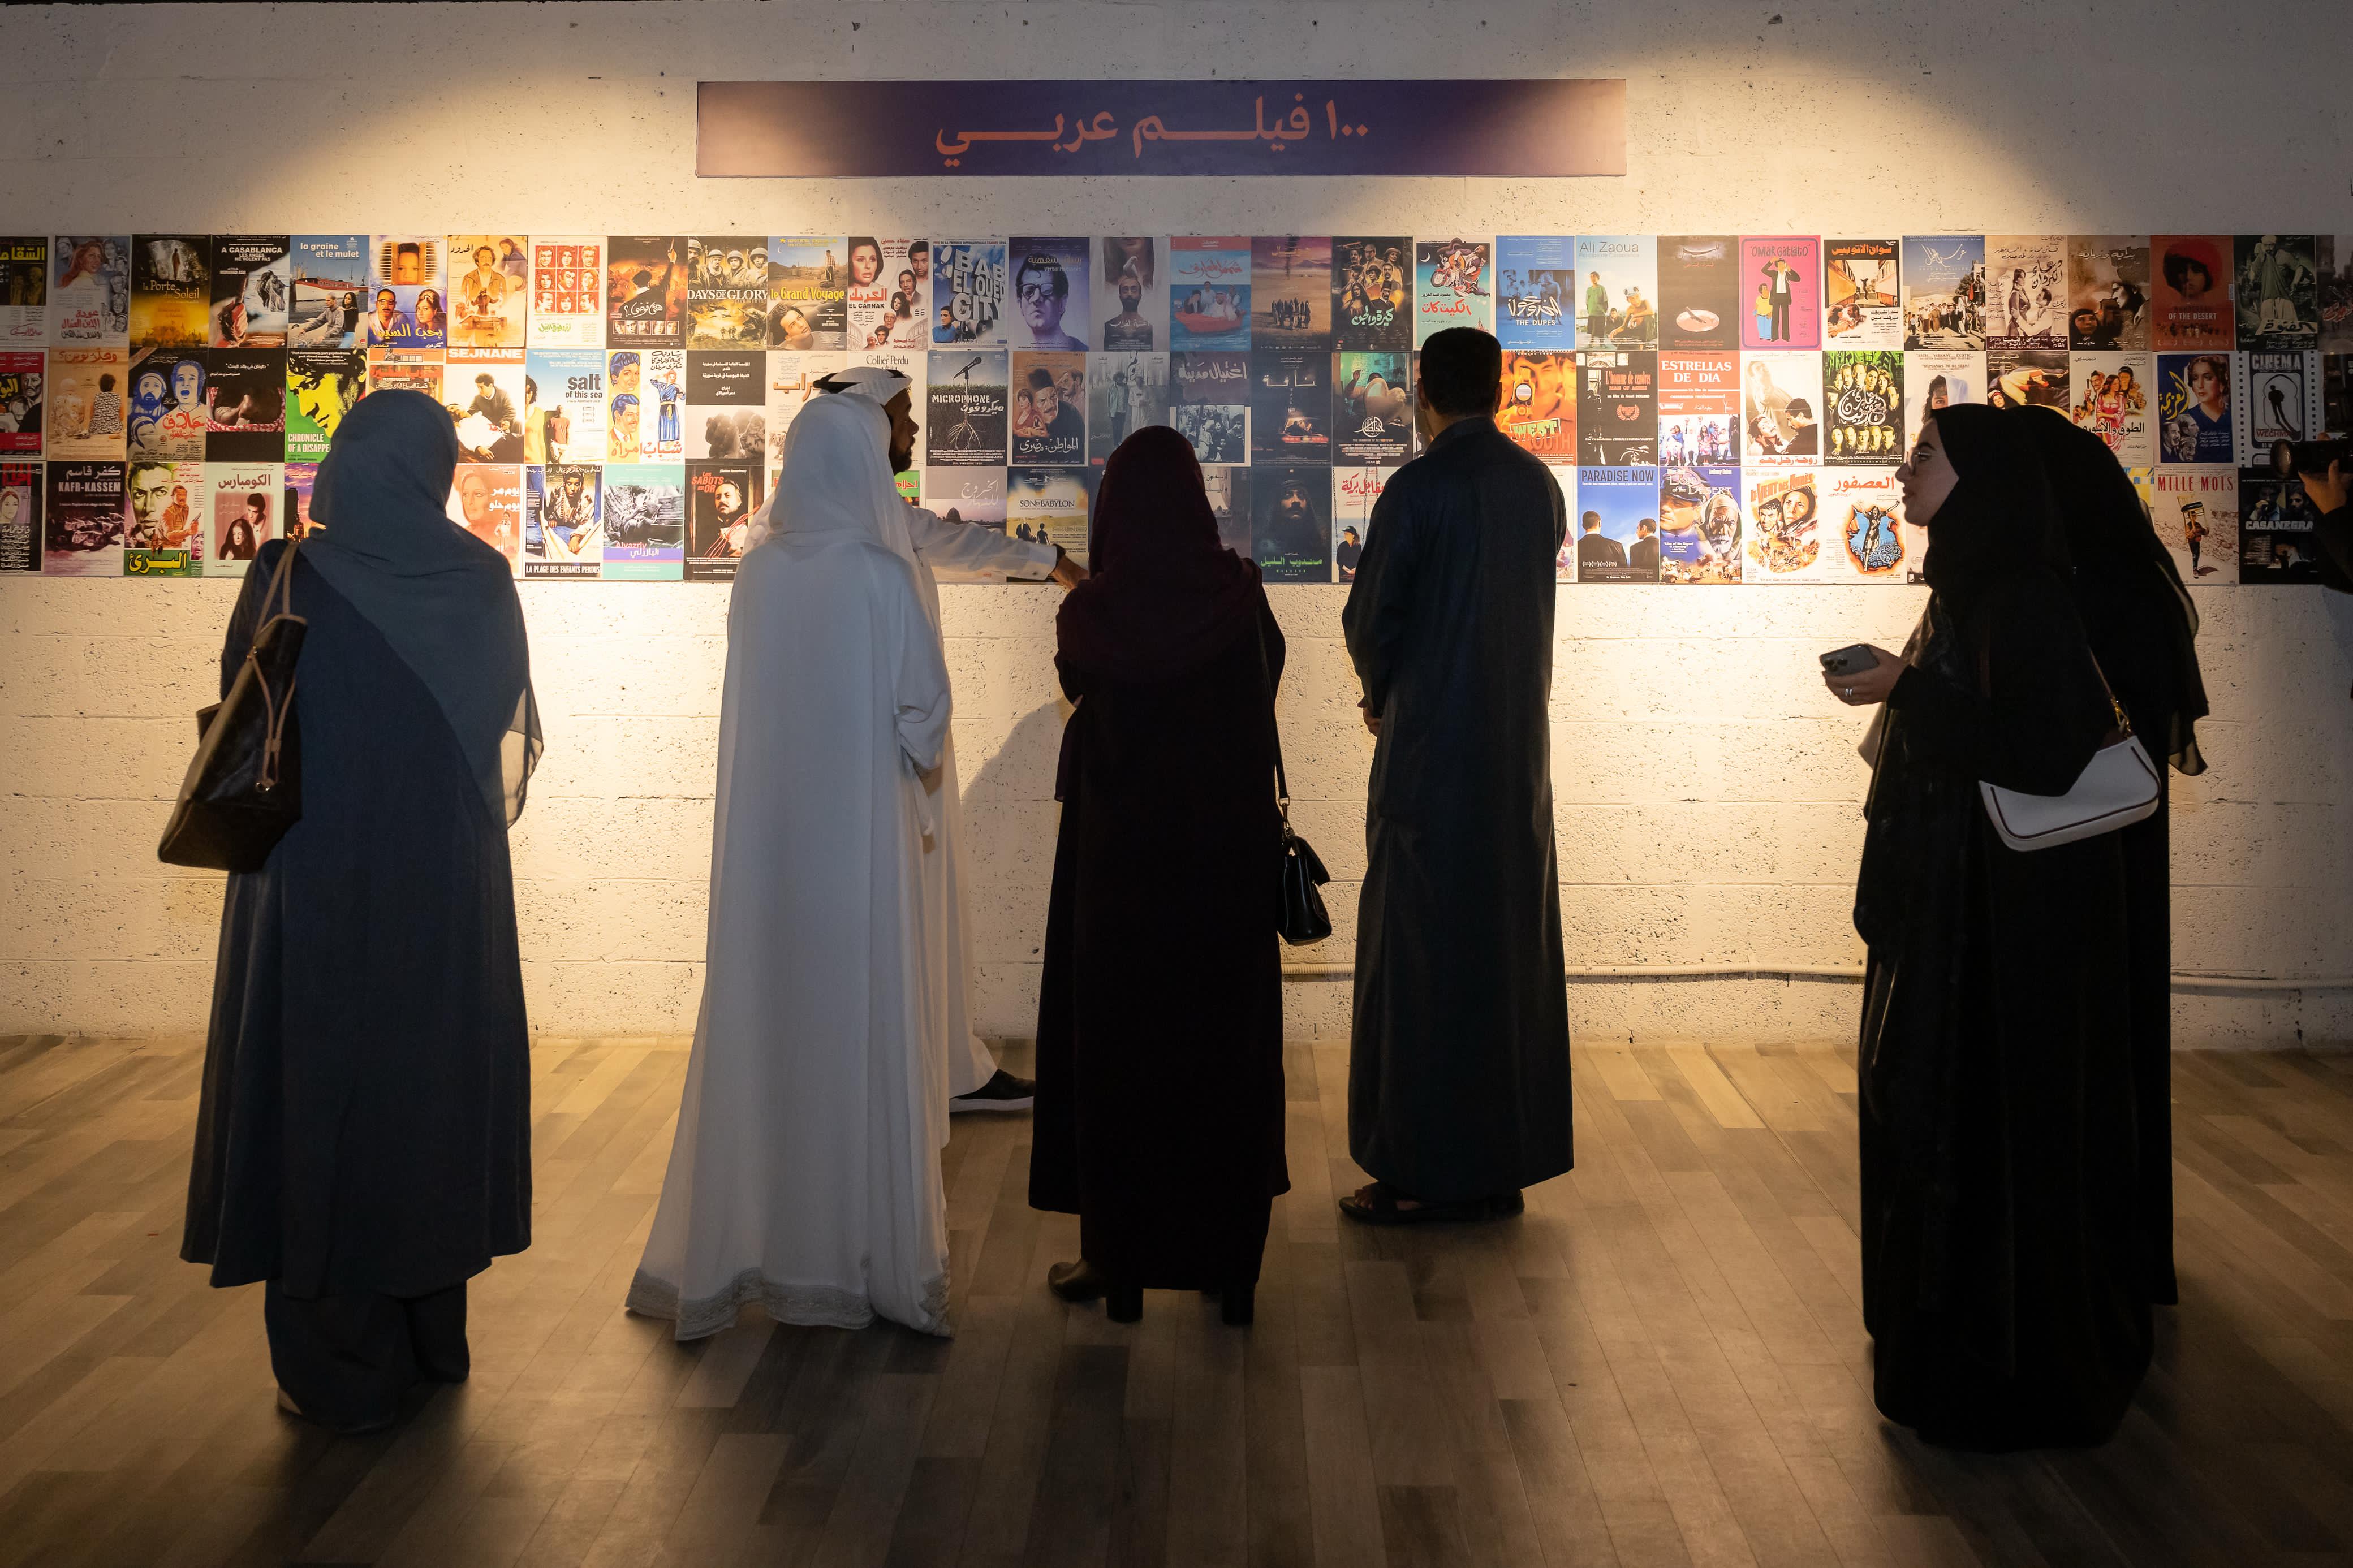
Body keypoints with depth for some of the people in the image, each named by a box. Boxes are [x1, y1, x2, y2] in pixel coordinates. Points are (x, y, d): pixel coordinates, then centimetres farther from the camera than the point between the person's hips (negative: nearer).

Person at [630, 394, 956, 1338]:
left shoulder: (756, 572, 1)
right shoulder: (878, 577, -12)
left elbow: (758, 704, 9)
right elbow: (924, 711, -8)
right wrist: (921, 782, 10)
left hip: (763, 836, 5)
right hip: (858, 834, -4)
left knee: (761, 1022, 12)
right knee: (857, 1026, 3)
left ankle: (739, 1239, 20)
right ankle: (861, 1247, 10)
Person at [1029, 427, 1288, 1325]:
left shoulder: (1089, 616, -11)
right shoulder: (1239, 594, -9)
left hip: (1118, 858, -1)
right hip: (1228, 856, 1)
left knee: (1112, 1046, 9)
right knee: (1223, 1043, 11)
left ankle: (1118, 1261, 15)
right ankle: (1228, 1261, 17)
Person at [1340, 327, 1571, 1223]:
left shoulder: (1421, 488, -12)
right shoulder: (1539, 486, 7)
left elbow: (1370, 619, -9)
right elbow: (1524, 607, 12)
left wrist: (1381, 695, 12)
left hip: (1431, 748, -6)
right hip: (1520, 747, 6)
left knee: (1421, 953, 0)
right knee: (1511, 946, 12)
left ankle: (1424, 1171, 4)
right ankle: (1506, 1158, 19)